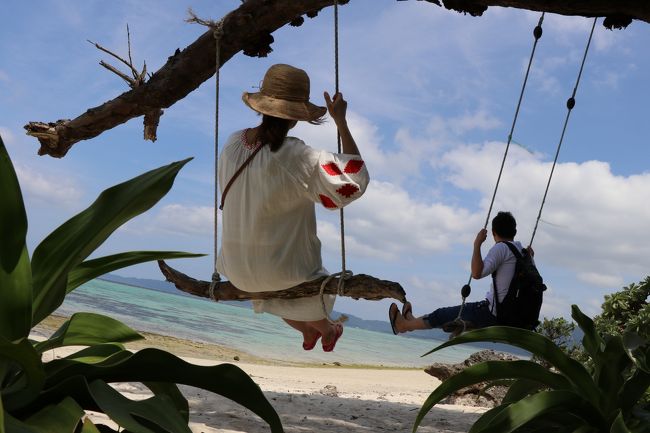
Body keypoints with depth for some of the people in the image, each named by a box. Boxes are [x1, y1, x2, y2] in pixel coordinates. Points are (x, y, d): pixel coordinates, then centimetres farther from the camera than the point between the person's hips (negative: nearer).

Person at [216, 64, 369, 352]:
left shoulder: (233, 144, -9)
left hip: (237, 269, 5)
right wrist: (341, 121, -18)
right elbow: (355, 180, -23)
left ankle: (308, 332, 58)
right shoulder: (297, 158, -28)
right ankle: (326, 331, 58)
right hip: (284, 270, -4)